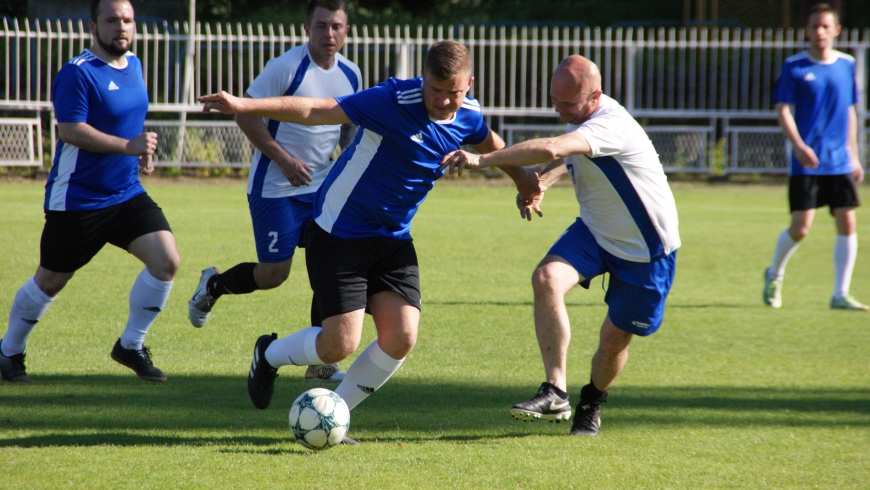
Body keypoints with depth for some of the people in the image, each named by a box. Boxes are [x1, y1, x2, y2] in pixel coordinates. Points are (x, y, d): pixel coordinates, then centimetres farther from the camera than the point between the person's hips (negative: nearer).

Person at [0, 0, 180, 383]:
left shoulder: (133, 65, 10)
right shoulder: (78, 72, -16)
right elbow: (70, 130, -24)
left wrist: (140, 154, 9)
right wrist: (128, 146, -27)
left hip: (127, 194, 6)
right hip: (77, 199, -6)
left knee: (166, 261, -10)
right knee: (50, 281, 6)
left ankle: (131, 345, 6)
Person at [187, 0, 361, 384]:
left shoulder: (350, 75, 5)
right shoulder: (286, 67, -15)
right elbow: (245, 115, -14)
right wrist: (284, 160, -20)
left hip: (322, 187, 6)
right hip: (275, 189, -6)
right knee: (273, 273, -5)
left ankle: (320, 363, 3)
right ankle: (213, 286, 27)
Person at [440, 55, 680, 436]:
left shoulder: (612, 125, -33)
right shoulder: (579, 118, -4)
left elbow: (551, 150, -50)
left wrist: (482, 160, -50)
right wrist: (539, 183, 0)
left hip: (646, 249, -7)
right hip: (594, 231, 7)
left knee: (614, 340, 1)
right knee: (547, 278, -22)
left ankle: (592, 401, 34)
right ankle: (555, 393, -24)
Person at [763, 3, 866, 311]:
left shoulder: (846, 65, 9)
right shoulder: (794, 67, -3)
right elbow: (783, 110, -7)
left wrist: (853, 156, 16)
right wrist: (798, 145, -22)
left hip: (839, 162, 4)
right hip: (807, 163, -4)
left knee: (847, 223, -4)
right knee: (801, 228, -7)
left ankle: (840, 295, 3)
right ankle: (774, 274, 22)